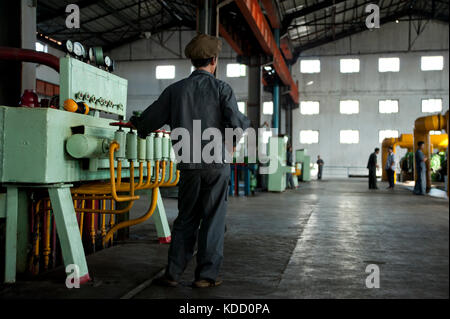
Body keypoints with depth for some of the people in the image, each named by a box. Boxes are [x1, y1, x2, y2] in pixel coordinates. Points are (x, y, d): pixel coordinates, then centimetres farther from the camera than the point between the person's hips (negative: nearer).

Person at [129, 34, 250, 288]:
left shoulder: (175, 90, 3)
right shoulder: (222, 88, -5)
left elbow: (150, 120, 7)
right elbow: (236, 123, -14)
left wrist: (136, 123, 29)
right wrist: (246, 122, 10)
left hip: (189, 164, 3)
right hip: (217, 164, -3)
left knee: (186, 219, 13)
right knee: (213, 219, 6)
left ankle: (173, 273, 14)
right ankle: (207, 275, 11)